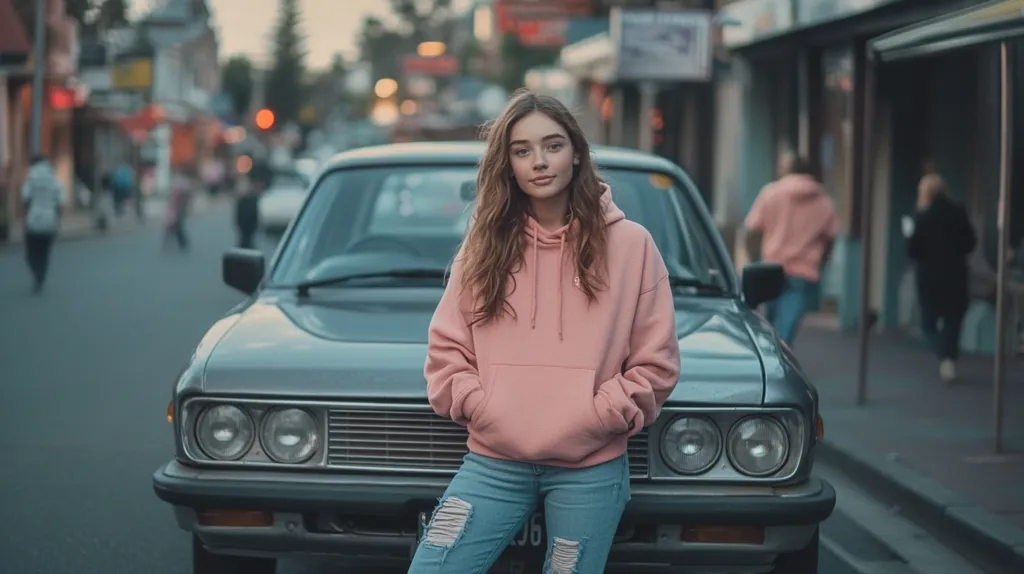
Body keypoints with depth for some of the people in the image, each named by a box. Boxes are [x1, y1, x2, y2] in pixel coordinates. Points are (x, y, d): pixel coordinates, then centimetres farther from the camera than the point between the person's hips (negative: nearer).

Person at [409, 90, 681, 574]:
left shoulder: (630, 244, 0)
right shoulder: (483, 245, 8)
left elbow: (656, 362, 0)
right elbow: (446, 349, 9)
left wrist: (598, 415, -10)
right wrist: (477, 405, -7)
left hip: (591, 471, -2)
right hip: (492, 464, 2)